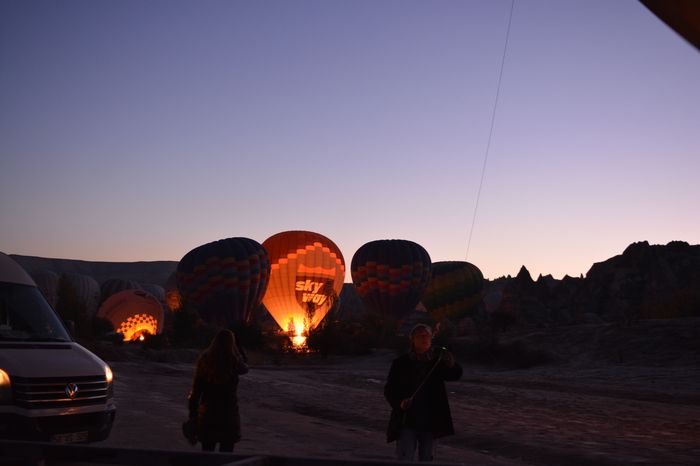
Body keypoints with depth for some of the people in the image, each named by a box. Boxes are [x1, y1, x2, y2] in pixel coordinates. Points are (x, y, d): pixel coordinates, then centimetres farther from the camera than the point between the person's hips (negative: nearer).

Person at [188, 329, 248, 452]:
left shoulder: (204, 360, -4)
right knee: (226, 450, 6)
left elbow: (196, 390, -2)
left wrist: (193, 413, 5)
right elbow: (244, 369, 14)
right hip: (228, 412, -2)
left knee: (207, 449, 13)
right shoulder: (233, 362, -11)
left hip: (207, 411, 2)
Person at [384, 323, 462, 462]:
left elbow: (455, 375, -15)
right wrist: (399, 403, -21)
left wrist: (452, 365, -38)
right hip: (407, 421, -2)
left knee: (426, 459, 13)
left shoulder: (437, 361, -1)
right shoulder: (400, 363, -4)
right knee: (404, 459, -6)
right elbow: (389, 390, -1)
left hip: (430, 422, 2)